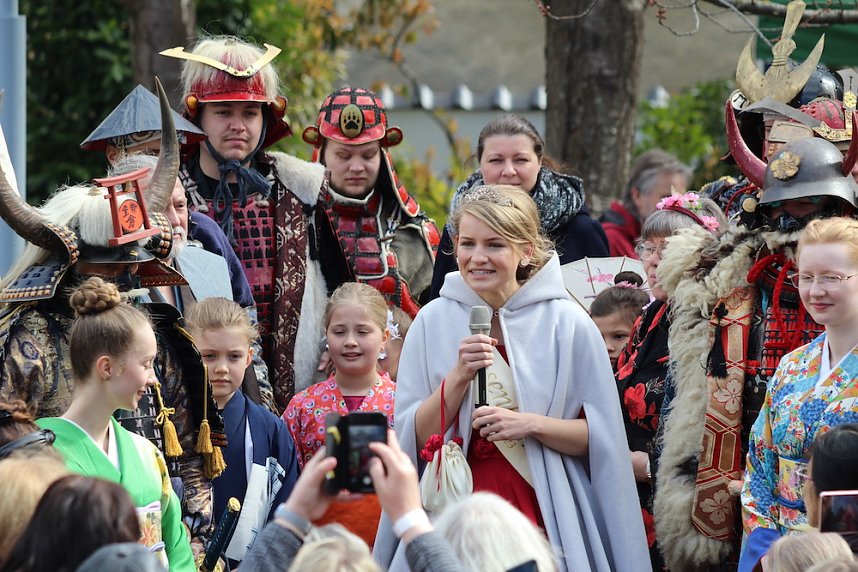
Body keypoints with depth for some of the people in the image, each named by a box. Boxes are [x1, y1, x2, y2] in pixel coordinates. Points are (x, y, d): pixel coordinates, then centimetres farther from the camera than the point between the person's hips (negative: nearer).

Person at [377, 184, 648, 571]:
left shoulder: (566, 323, -4)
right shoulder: (434, 321, 1)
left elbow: (599, 438, -3)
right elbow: (415, 438, -1)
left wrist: (529, 424, -18)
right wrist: (459, 376, -15)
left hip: (544, 515, -1)